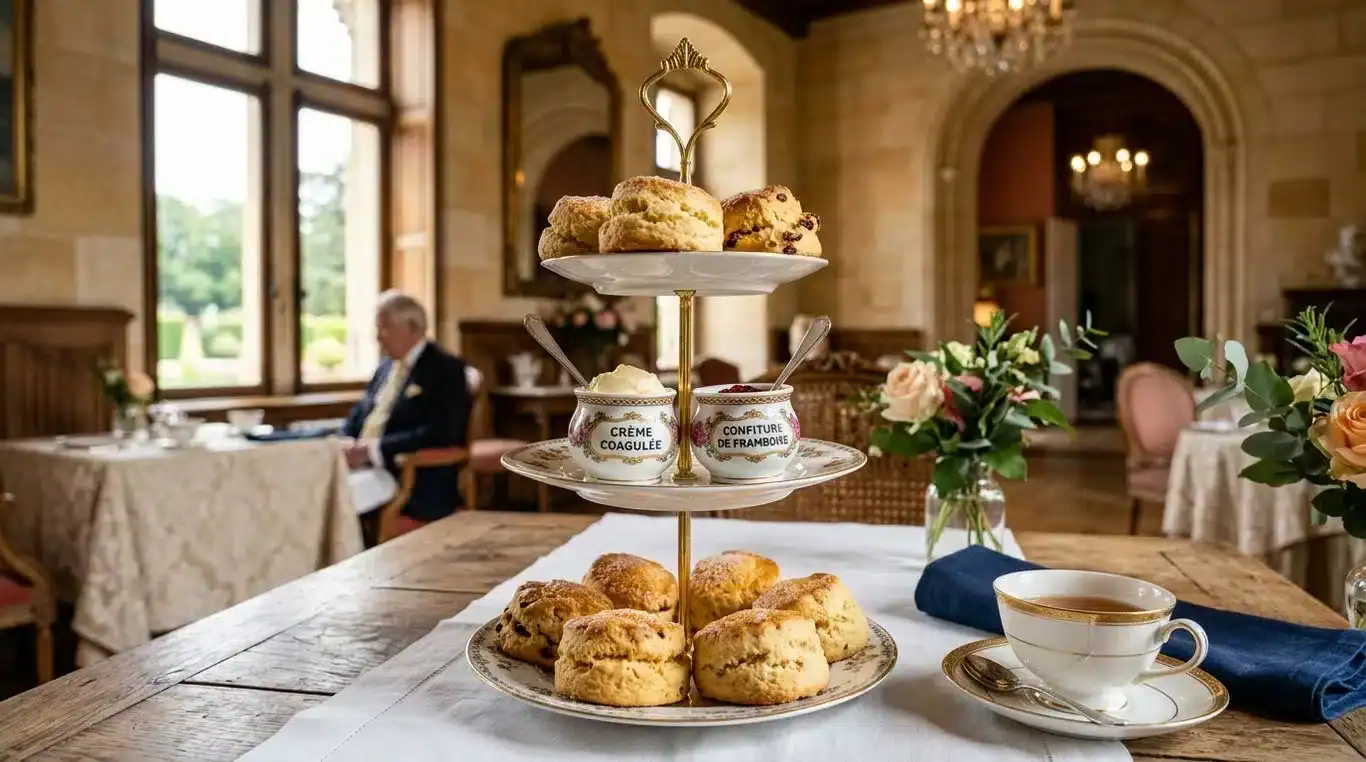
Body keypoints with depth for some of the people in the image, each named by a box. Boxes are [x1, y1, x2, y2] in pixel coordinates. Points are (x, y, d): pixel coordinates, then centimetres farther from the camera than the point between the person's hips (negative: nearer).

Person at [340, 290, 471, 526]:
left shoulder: (446, 369, -6)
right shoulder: (387, 366, 19)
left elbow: (437, 435, -18)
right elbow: (357, 416, 21)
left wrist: (373, 449, -19)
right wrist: (347, 443, -3)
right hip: (362, 468, 8)